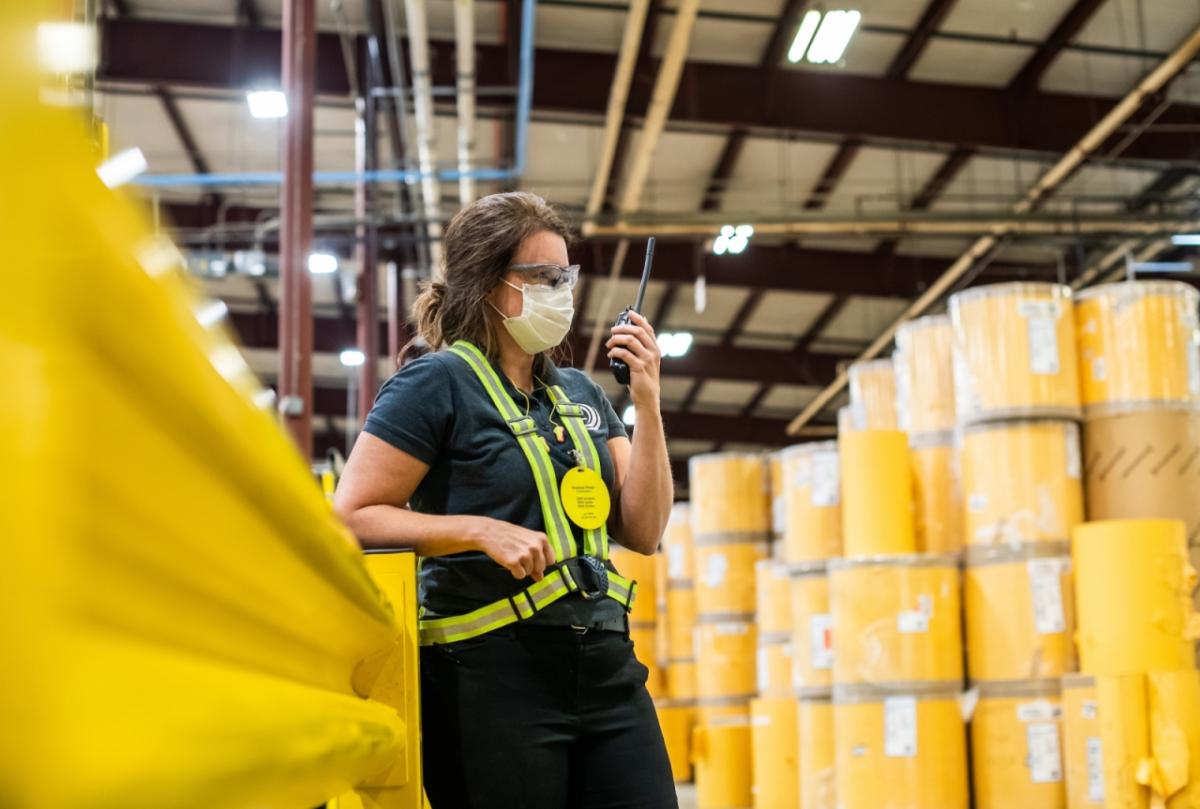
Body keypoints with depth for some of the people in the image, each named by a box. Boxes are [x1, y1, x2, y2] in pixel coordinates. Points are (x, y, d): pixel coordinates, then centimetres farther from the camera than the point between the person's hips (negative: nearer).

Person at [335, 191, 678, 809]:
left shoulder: (580, 393, 14)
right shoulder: (436, 382, -4)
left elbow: (642, 531, 9)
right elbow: (351, 519, -9)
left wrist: (647, 403, 0)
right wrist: (482, 531, -19)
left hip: (605, 666, 6)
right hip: (494, 674, -5)